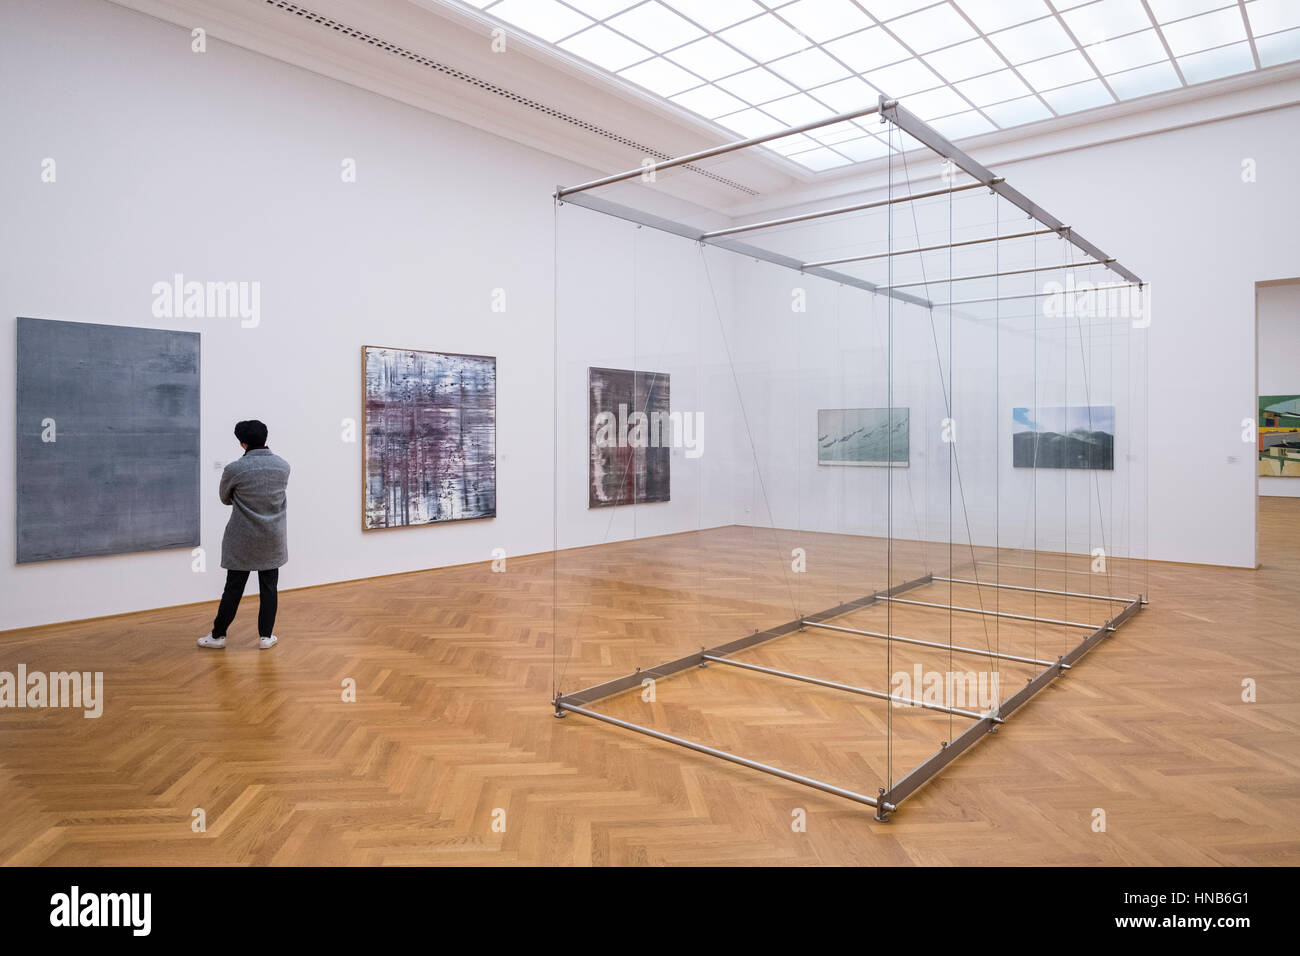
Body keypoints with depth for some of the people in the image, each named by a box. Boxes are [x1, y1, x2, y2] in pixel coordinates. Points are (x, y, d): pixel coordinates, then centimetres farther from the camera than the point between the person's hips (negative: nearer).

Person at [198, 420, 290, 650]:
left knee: (234, 588, 7)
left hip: (243, 540, -2)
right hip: (273, 538, 2)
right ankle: (266, 636, 12)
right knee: (269, 588, 8)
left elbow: (225, 499, 3)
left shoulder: (235, 469, -14)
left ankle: (218, 635, 19)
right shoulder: (283, 466, -3)